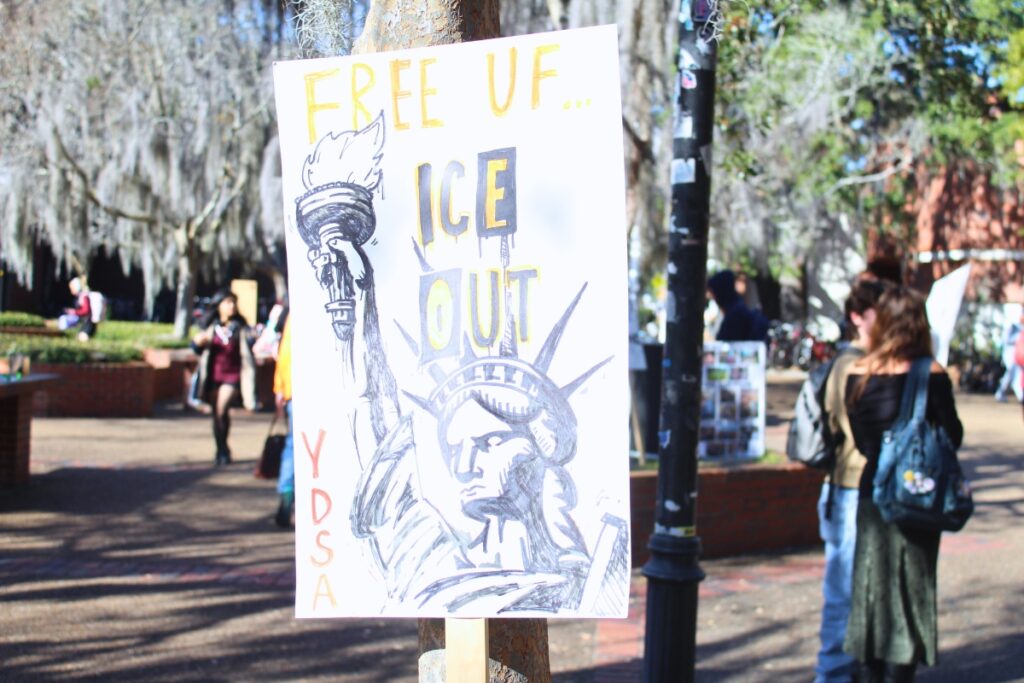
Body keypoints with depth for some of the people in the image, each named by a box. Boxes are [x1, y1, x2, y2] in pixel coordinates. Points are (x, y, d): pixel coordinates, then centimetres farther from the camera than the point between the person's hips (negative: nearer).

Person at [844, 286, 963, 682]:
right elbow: (953, 438, -4)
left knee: (869, 587, 12)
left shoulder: (857, 377, -3)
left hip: (872, 496, 3)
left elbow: (860, 441, 5)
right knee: (911, 590, 6)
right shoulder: (932, 377, -12)